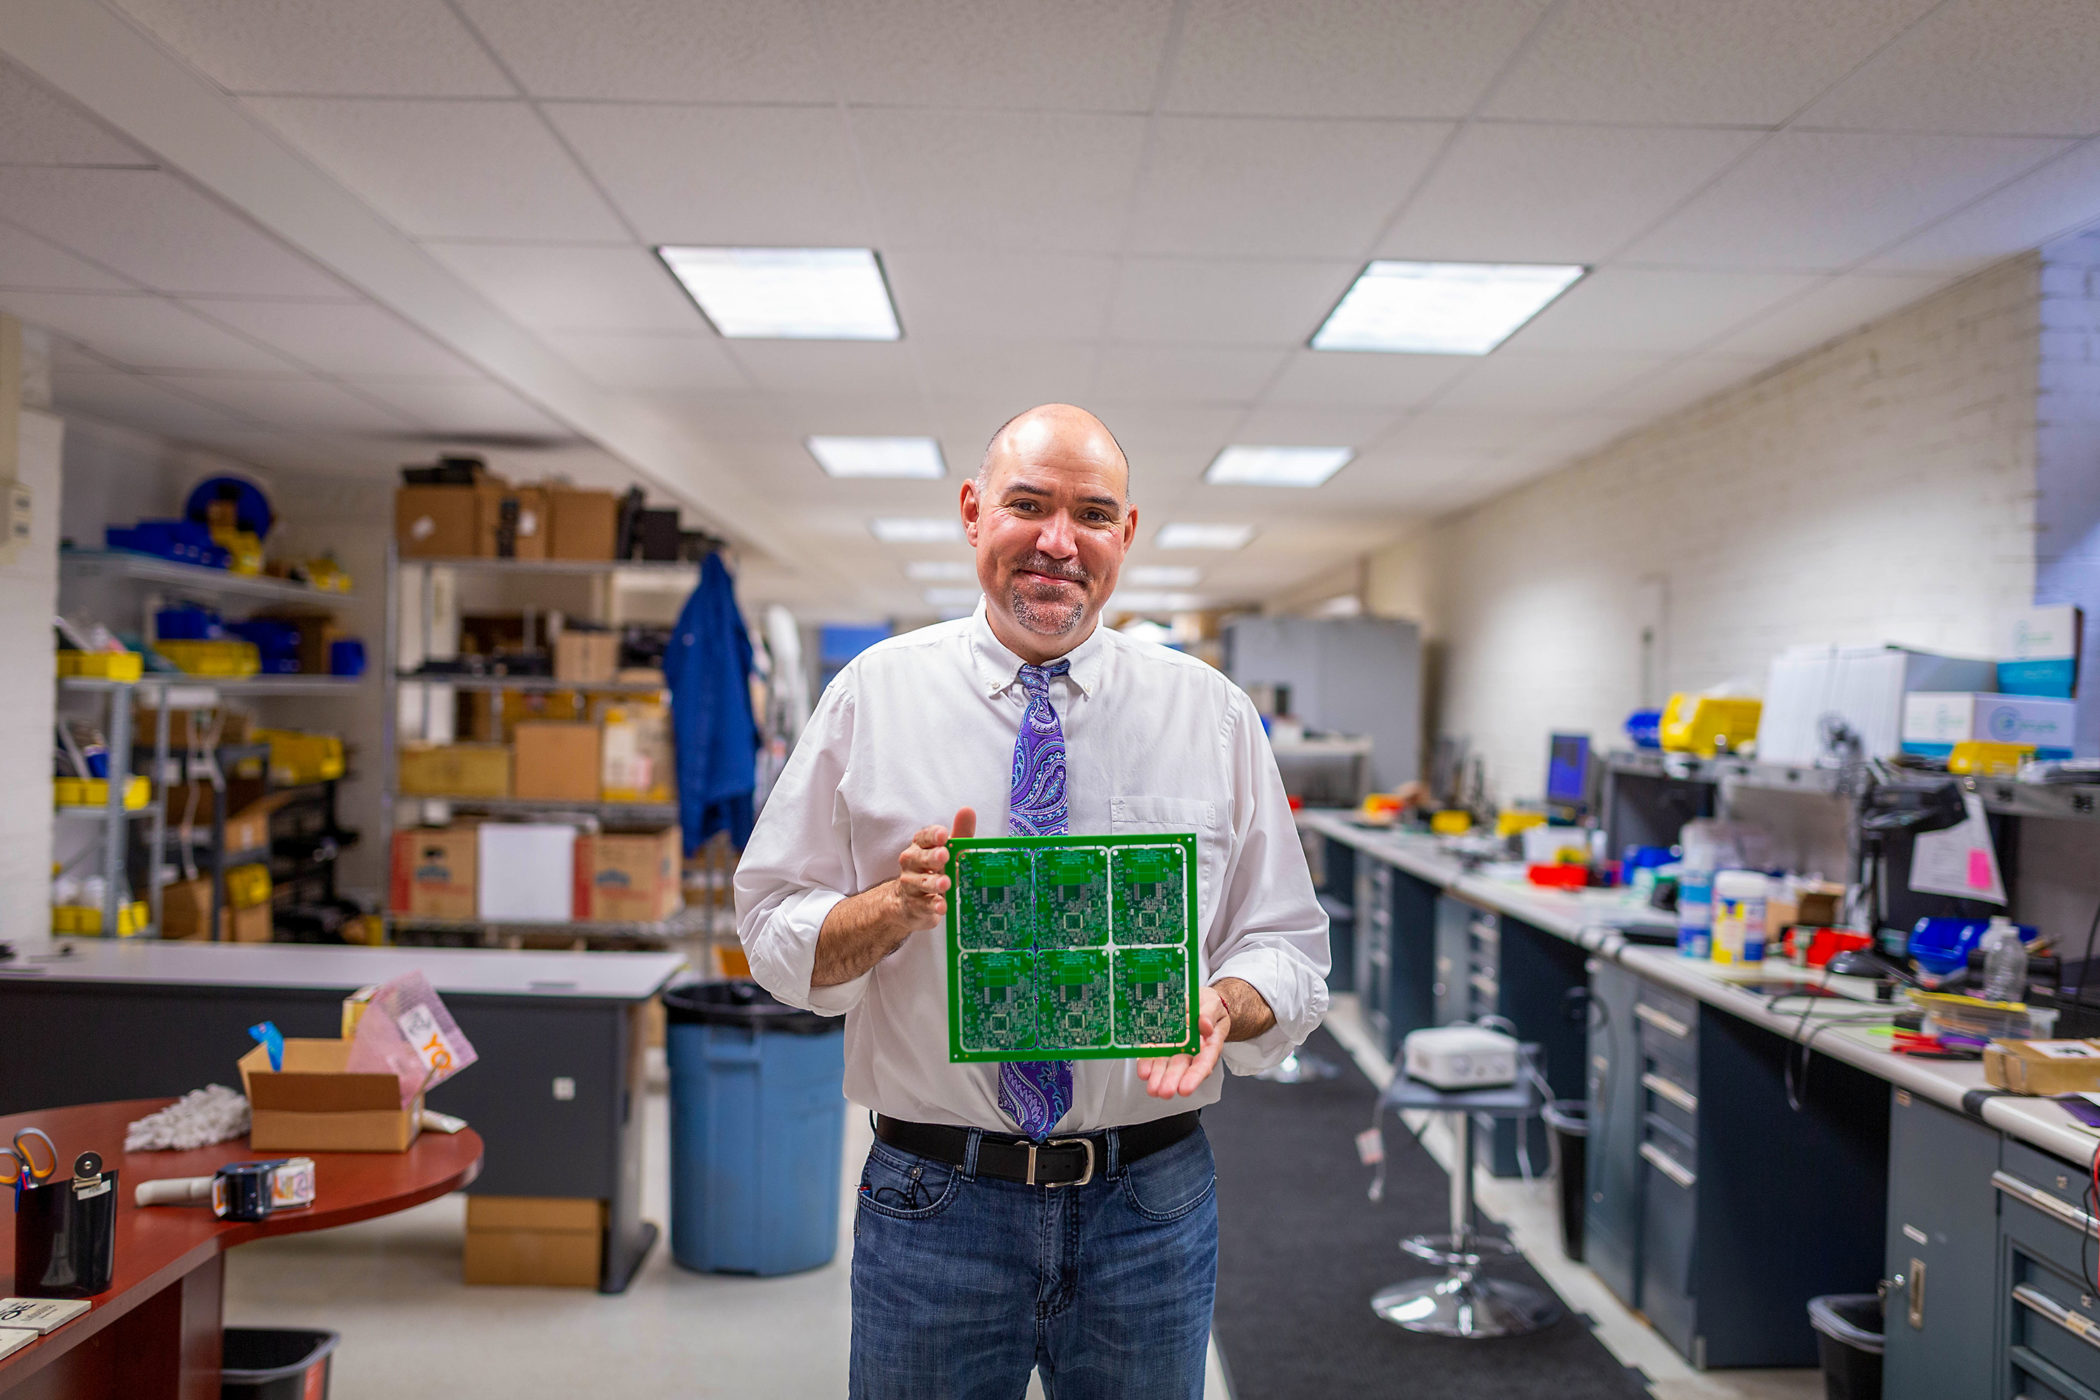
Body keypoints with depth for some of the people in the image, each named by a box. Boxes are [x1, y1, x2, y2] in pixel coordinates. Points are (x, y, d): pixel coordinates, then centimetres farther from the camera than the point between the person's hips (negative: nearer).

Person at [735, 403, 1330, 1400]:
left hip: (1151, 1201, 1)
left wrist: (1224, 1004, -19)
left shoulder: (1214, 714, 1)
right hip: (935, 1197, -1)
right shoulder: (874, 693, -1)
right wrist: (899, 905, -20)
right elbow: (773, 933, 0)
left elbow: (1288, 946, 2)